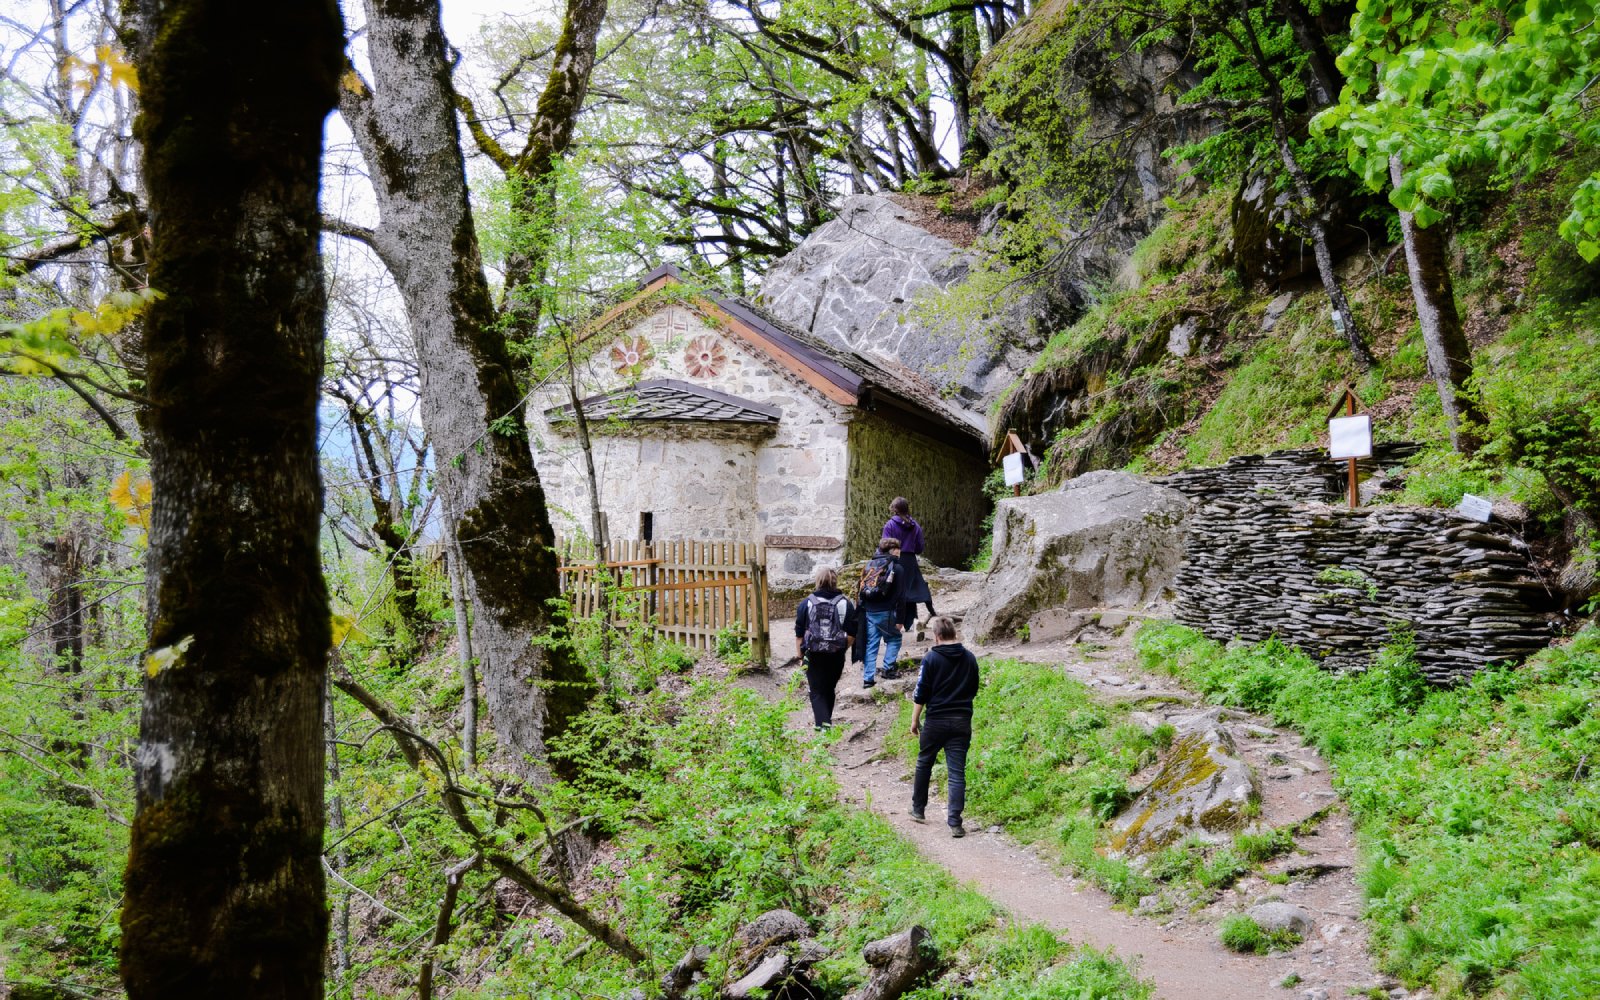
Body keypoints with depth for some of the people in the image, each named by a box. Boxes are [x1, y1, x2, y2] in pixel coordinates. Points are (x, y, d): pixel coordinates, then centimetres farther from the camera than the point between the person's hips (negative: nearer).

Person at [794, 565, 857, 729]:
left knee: (817, 692, 2)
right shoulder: (845, 603, -1)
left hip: (813, 655, -2)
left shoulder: (806, 603, -3)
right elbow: (852, 634, -1)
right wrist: (842, 648, 13)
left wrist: (799, 654, 9)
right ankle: (826, 722, 31)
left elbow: (799, 634, 0)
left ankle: (822, 724, -15)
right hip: (836, 655, 2)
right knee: (829, 690, 19)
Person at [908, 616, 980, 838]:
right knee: (957, 772, 1)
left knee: (924, 764, 18)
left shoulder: (931, 659, -8)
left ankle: (918, 810, 29)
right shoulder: (970, 658, 5)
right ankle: (955, 822, -7)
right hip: (963, 721, 3)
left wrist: (915, 720, 3)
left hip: (936, 720, -2)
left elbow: (921, 694, -7)